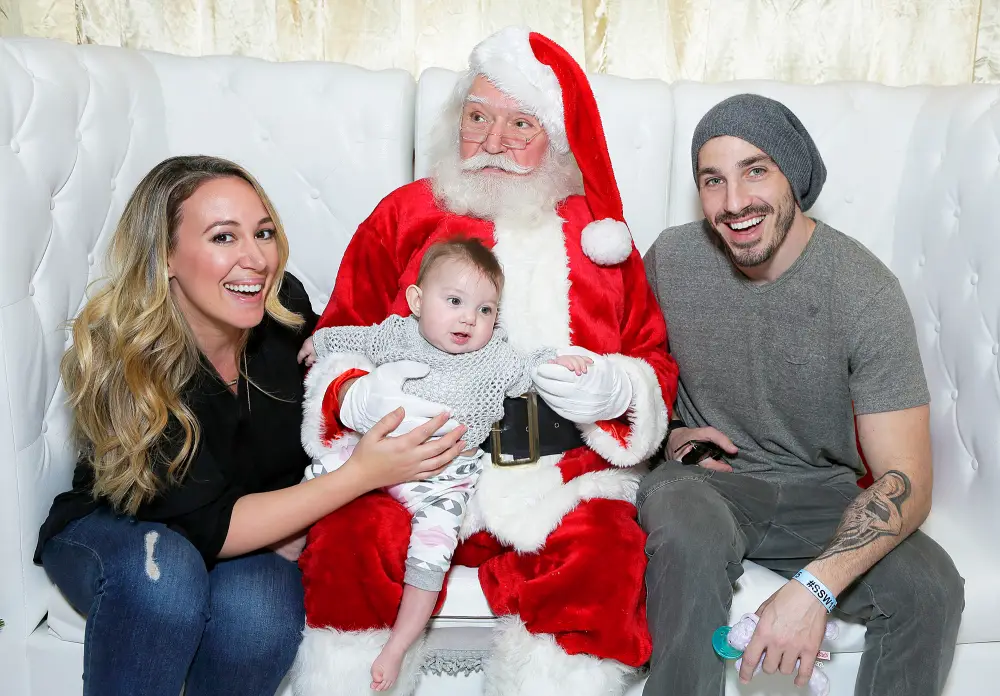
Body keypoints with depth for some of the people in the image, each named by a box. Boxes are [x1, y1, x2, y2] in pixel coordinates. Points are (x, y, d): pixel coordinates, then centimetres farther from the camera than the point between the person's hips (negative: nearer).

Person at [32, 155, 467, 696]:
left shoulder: (284, 307, -18)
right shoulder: (118, 361, -27)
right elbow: (209, 529, -29)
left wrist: (295, 532, -16)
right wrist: (360, 475, -36)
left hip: (257, 532, 2)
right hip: (112, 530, -2)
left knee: (259, 610, -31)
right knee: (163, 573, -36)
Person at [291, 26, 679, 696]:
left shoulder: (596, 235, 14)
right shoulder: (405, 214, 11)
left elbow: (655, 361, 15)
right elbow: (334, 347, 10)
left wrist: (618, 388, -9)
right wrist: (362, 397, -13)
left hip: (560, 473, 1)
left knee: (601, 556, -28)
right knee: (352, 539, -28)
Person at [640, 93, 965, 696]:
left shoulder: (865, 289, -15)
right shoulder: (672, 259, -7)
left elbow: (906, 481, -20)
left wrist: (814, 587, -35)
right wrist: (663, 431, -5)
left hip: (823, 493, 0)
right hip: (706, 480, 1)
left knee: (931, 587, -26)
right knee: (689, 531, -35)